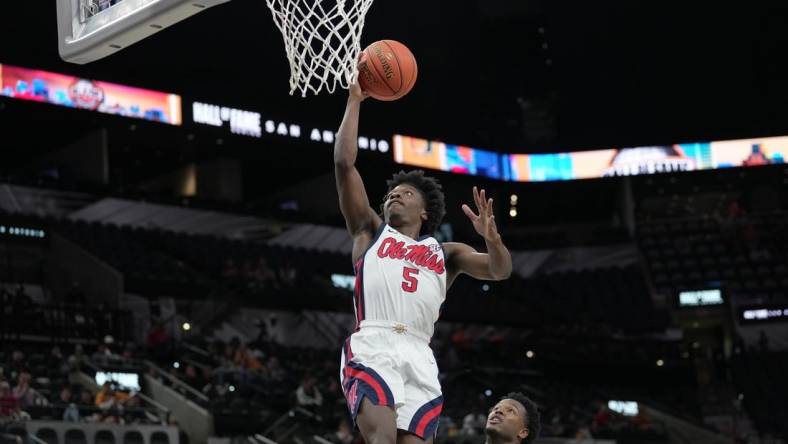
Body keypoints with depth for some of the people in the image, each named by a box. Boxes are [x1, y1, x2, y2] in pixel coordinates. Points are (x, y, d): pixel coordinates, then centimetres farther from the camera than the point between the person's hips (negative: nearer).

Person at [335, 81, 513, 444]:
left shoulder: (445, 253, 28)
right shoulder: (371, 232, 25)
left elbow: (500, 271, 12)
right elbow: (344, 163, 17)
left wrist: (491, 238, -9)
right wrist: (354, 101, 18)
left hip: (419, 359, 2)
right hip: (371, 349, -2)